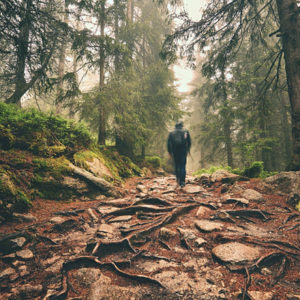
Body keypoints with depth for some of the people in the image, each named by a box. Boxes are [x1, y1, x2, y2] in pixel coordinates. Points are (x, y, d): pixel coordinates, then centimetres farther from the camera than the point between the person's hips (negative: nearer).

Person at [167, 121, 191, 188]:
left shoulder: (171, 133, 7)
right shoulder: (185, 132, 5)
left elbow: (169, 143, 2)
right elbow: (189, 142, 6)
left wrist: (170, 152, 7)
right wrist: (187, 150, 18)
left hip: (175, 152, 1)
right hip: (183, 152, -1)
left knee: (177, 166, 15)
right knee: (182, 166, 0)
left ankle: (178, 180, 18)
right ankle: (182, 182, -7)